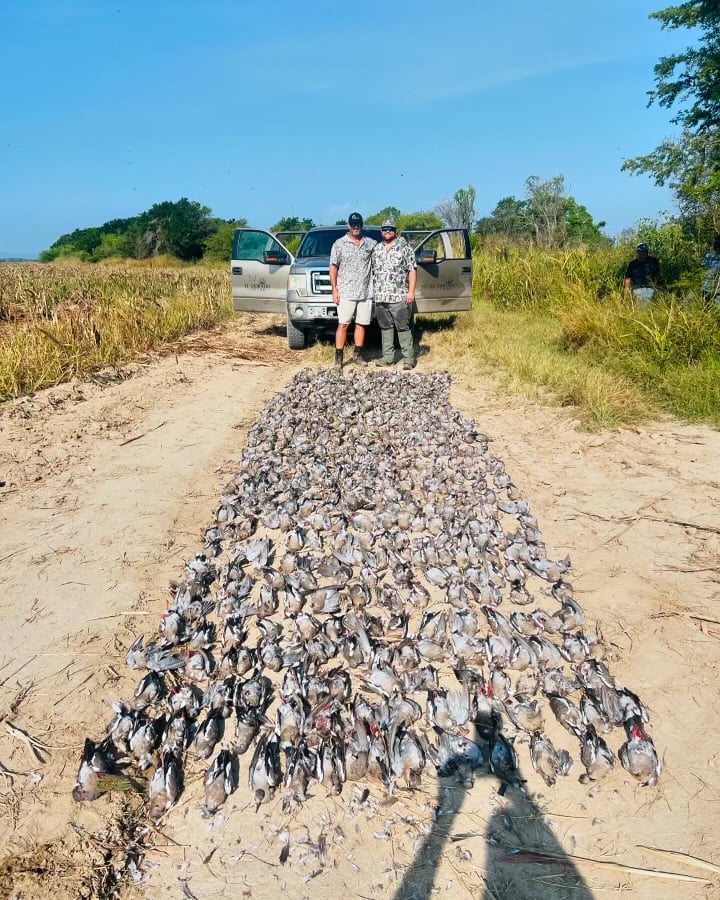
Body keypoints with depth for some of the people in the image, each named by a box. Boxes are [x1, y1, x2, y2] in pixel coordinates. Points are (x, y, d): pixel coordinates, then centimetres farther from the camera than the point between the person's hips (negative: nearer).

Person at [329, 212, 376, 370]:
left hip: (365, 292, 3)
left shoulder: (371, 243, 10)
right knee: (342, 324, -6)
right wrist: (334, 289, -6)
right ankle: (338, 358, -4)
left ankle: (358, 355, 19)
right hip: (346, 292, -3)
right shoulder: (339, 244, 2)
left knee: (361, 324, 8)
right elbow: (333, 267, 1)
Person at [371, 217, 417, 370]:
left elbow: (412, 270, -2)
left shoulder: (404, 247, 2)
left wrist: (411, 291, -10)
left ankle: (409, 358, -3)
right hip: (380, 297, 5)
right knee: (385, 328, 9)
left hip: (399, 297, -5)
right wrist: (373, 292, 13)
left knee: (403, 328, -5)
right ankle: (388, 357, 16)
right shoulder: (376, 249, 16)